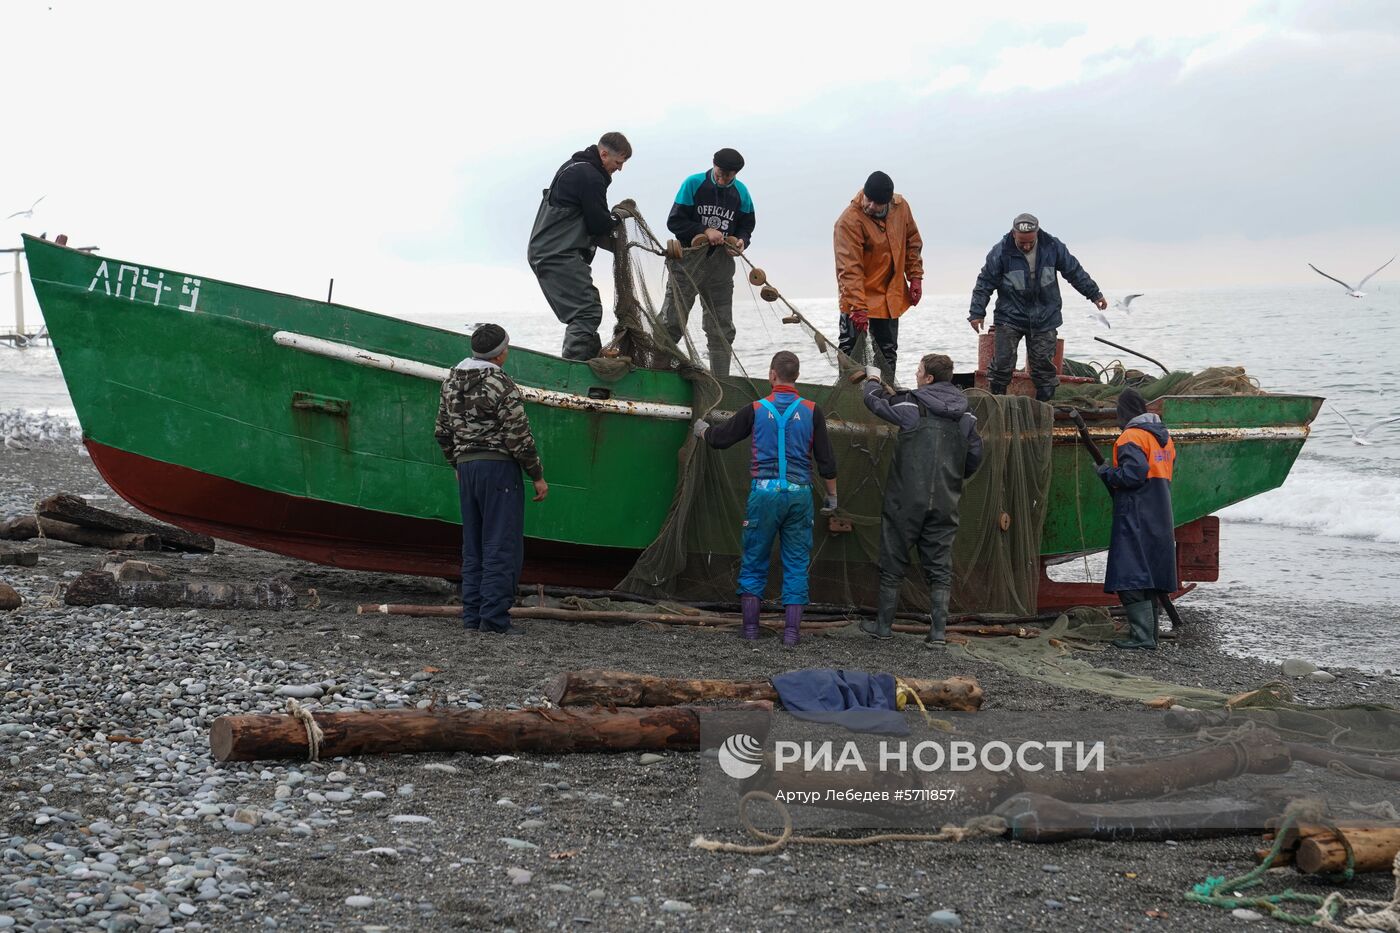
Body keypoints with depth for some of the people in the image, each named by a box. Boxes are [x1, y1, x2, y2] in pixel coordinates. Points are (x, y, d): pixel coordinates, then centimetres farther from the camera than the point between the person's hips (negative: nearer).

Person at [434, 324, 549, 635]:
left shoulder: (452, 380, 9)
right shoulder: (501, 385, -15)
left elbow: (443, 431, 16)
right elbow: (519, 438, -14)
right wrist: (537, 476, -4)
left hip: (467, 467, 8)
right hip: (498, 466, -8)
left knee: (473, 545, 13)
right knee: (502, 544, -5)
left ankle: (472, 615, 14)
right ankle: (494, 616, -8)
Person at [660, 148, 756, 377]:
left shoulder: (741, 193, 5)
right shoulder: (693, 184, -5)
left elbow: (746, 227, 14)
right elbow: (674, 221, -7)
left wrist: (741, 241, -9)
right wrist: (705, 231, -19)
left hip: (721, 263, 3)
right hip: (689, 260, -3)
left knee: (722, 330, 5)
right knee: (671, 323, -4)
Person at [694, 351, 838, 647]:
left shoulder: (756, 410, 0)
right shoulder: (811, 411, 0)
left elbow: (719, 439, 10)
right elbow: (826, 459, 3)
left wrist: (701, 430, 32)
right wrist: (832, 494, 17)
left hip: (765, 492, 0)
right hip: (799, 494, 1)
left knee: (754, 561, 11)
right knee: (796, 564, 6)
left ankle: (750, 626, 12)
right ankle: (791, 631, 2)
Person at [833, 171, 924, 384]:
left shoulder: (901, 207, -6)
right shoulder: (849, 220, -24)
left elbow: (912, 242, 10)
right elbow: (850, 269, -27)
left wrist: (915, 277, 5)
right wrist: (858, 308, -31)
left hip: (891, 296, 6)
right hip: (858, 297, -5)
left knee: (888, 351, 13)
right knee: (850, 351, -5)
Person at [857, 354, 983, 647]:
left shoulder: (911, 406, -8)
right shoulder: (965, 415, 5)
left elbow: (873, 400, 7)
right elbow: (975, 456, 12)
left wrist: (872, 382, 30)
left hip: (907, 500, -3)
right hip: (945, 503, 3)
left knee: (893, 564, 9)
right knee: (940, 568, 7)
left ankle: (883, 625, 18)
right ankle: (938, 632, 2)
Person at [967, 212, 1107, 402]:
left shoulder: (1052, 247, -5)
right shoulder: (1001, 252, -12)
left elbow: (1075, 272, 8)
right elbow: (985, 283, -4)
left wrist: (1094, 294, 14)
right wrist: (977, 313, -8)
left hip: (1044, 318, 2)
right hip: (1010, 317, -2)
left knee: (1044, 364, 3)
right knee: (1003, 360, -8)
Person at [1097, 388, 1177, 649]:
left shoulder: (1131, 437, -12)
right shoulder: (1164, 437, 16)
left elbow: (1133, 474, -22)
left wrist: (1107, 473, -5)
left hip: (1136, 519, -9)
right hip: (1160, 519, 9)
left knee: (1131, 577, -9)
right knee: (1150, 577, 14)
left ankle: (1142, 635, -14)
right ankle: (1150, 632, 19)